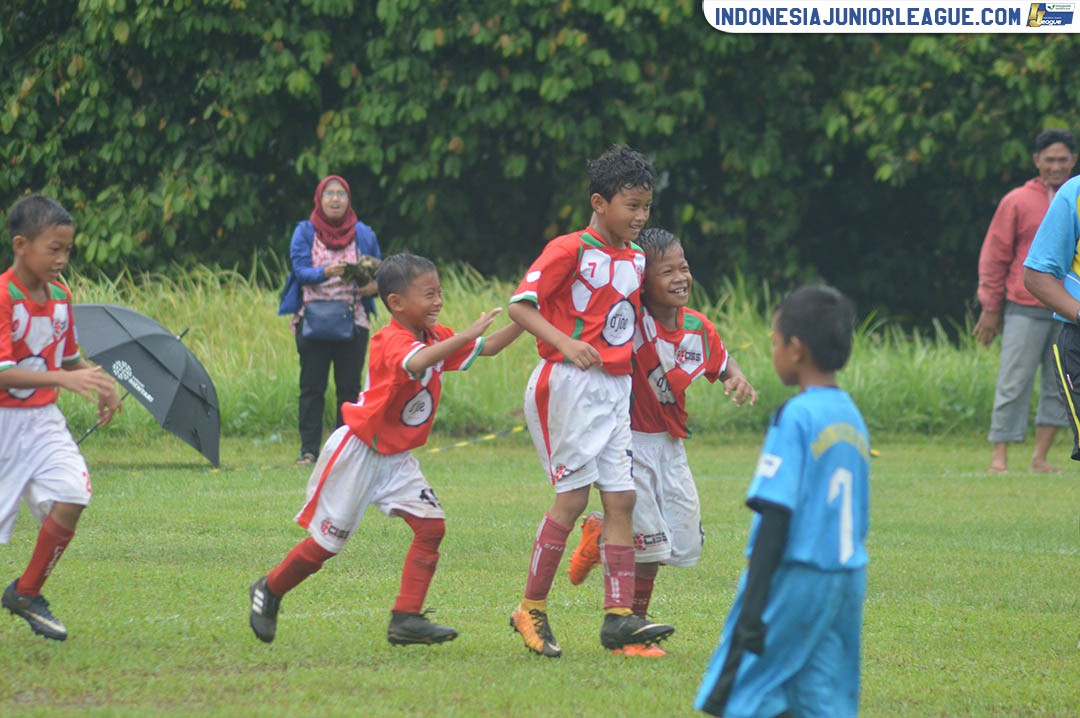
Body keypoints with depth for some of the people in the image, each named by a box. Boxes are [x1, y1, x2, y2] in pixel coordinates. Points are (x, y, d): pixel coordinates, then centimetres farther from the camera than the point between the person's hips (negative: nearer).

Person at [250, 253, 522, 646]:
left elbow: (488, 347, 6)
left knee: (431, 526, -10)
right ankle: (269, 590, 27)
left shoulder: (436, 336, 3)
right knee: (326, 542, 2)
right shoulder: (390, 342, -24)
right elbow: (415, 363, -46)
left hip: (396, 459, 8)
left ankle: (406, 619, -10)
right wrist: (465, 335, -51)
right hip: (356, 452, -8)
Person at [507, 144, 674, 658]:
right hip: (569, 384, -7)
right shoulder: (570, 250, -8)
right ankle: (531, 610, 4)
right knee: (572, 496, -7)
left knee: (621, 497, 0)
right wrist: (566, 343, -28)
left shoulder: (636, 259, 14)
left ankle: (619, 616, -2)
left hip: (616, 388, 7)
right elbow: (520, 306, -14)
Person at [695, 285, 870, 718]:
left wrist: (752, 610, -17)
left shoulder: (794, 418, -11)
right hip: (846, 580, 7)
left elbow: (776, 518, -16)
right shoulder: (852, 417, 11)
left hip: (796, 578, -7)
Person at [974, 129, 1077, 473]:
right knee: (1014, 384, -4)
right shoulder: (1017, 202, 0)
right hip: (1026, 311, -3)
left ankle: (1040, 457, 11)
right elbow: (994, 257, 3)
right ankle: (999, 457, -1)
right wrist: (991, 308, -1)